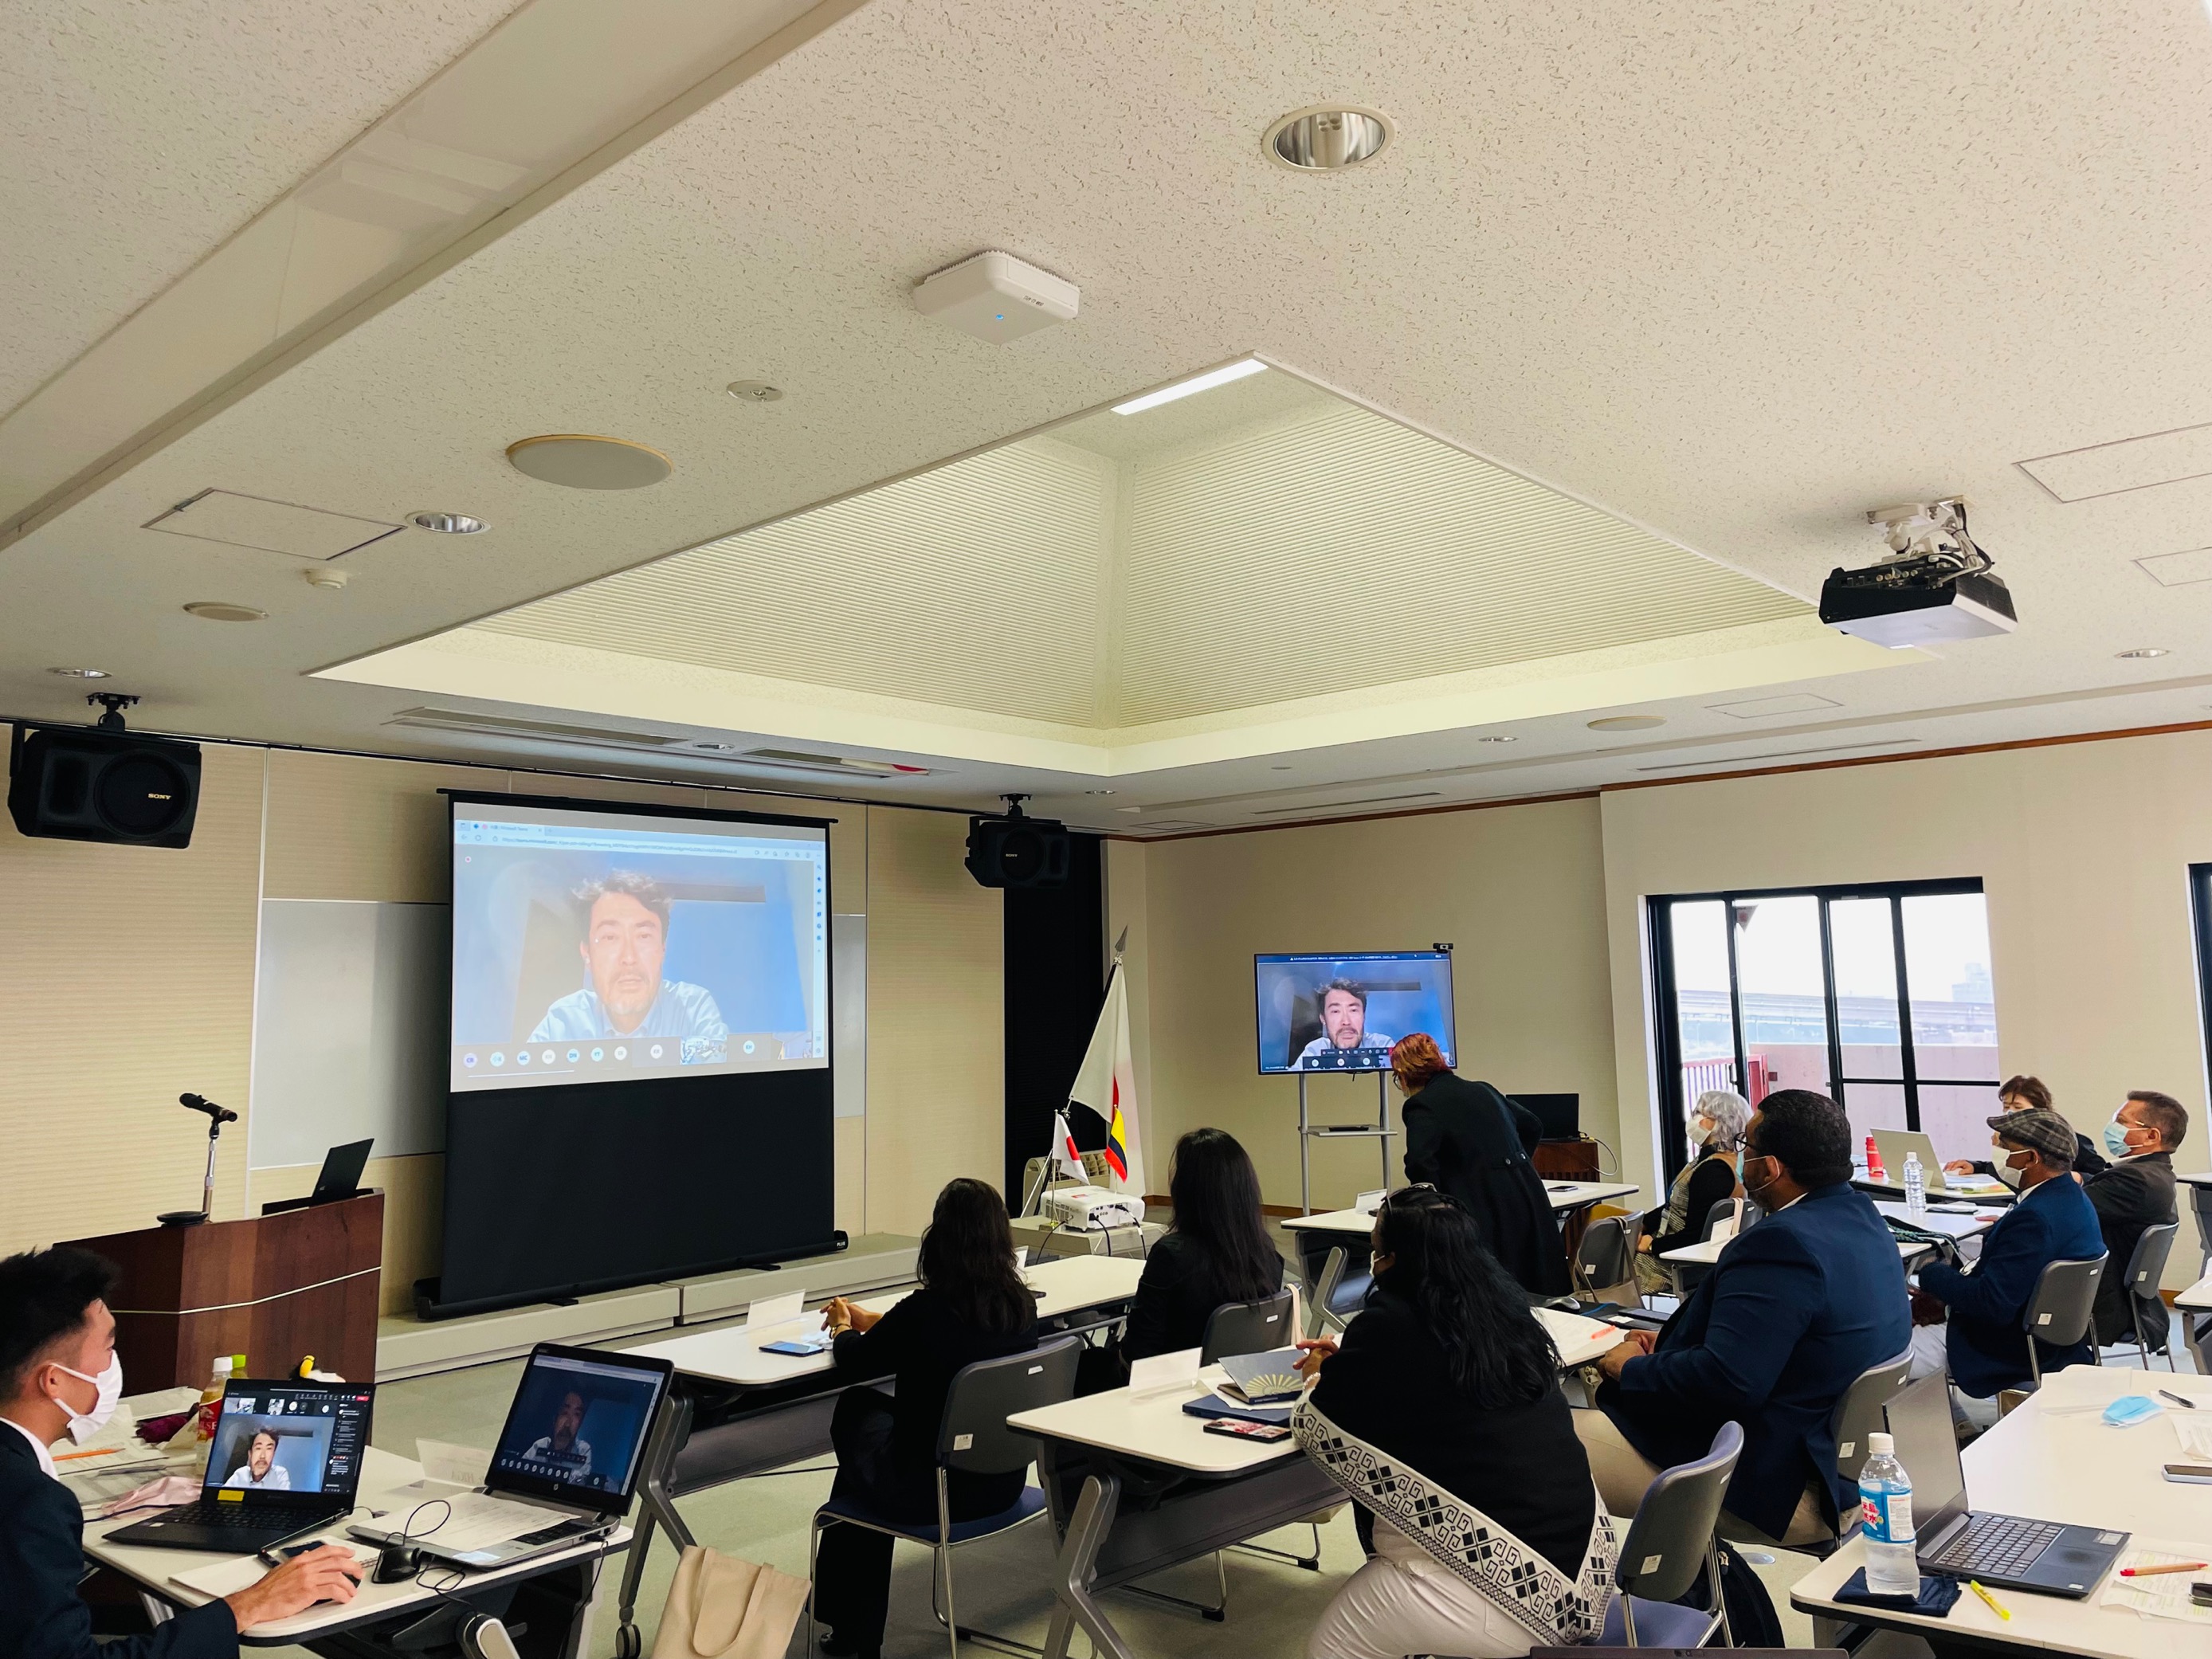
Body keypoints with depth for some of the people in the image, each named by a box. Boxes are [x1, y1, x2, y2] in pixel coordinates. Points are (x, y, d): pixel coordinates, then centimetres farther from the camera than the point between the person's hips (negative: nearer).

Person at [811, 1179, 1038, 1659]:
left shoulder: (924, 1312, -25)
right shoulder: (1022, 1306, -8)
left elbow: (853, 1363, -5)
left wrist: (843, 1326, 17)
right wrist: (873, 1322, 23)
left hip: (932, 1493, -6)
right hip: (1003, 1483, 6)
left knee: (856, 1413, 26)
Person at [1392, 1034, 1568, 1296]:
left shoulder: (1422, 1105, -5)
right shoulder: (1482, 1090, 17)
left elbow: (1420, 1164, -19)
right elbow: (1532, 1126, 28)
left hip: (1488, 1214, -7)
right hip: (1529, 1197, 8)